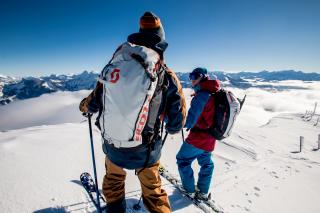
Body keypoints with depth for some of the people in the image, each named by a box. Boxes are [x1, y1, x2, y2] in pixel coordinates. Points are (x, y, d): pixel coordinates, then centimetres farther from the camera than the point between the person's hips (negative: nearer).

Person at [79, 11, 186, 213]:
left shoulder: (115, 67, -9)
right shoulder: (168, 77, -14)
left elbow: (94, 103, 1)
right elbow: (176, 125, -8)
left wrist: (84, 106, 25)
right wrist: (169, 126, 16)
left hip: (113, 146, 3)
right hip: (146, 151, -2)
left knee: (113, 181, 33)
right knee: (153, 190, 24)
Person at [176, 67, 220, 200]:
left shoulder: (201, 96, -24)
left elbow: (188, 122, -27)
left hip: (197, 139, -8)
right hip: (210, 139, 8)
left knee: (183, 161, 14)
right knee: (206, 163, 24)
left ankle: (190, 190, 27)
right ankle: (203, 192, 40)